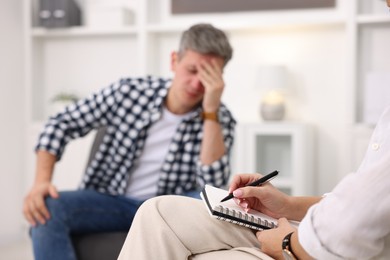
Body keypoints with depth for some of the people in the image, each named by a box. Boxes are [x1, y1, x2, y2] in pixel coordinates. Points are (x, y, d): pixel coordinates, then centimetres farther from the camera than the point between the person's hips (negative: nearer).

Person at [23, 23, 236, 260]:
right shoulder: (129, 91, -7)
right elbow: (63, 124, -1)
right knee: (45, 209, -28)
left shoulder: (219, 119, -6)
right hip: (111, 202, 1)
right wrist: (41, 181, -16)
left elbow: (213, 182, -22)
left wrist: (211, 111, -26)